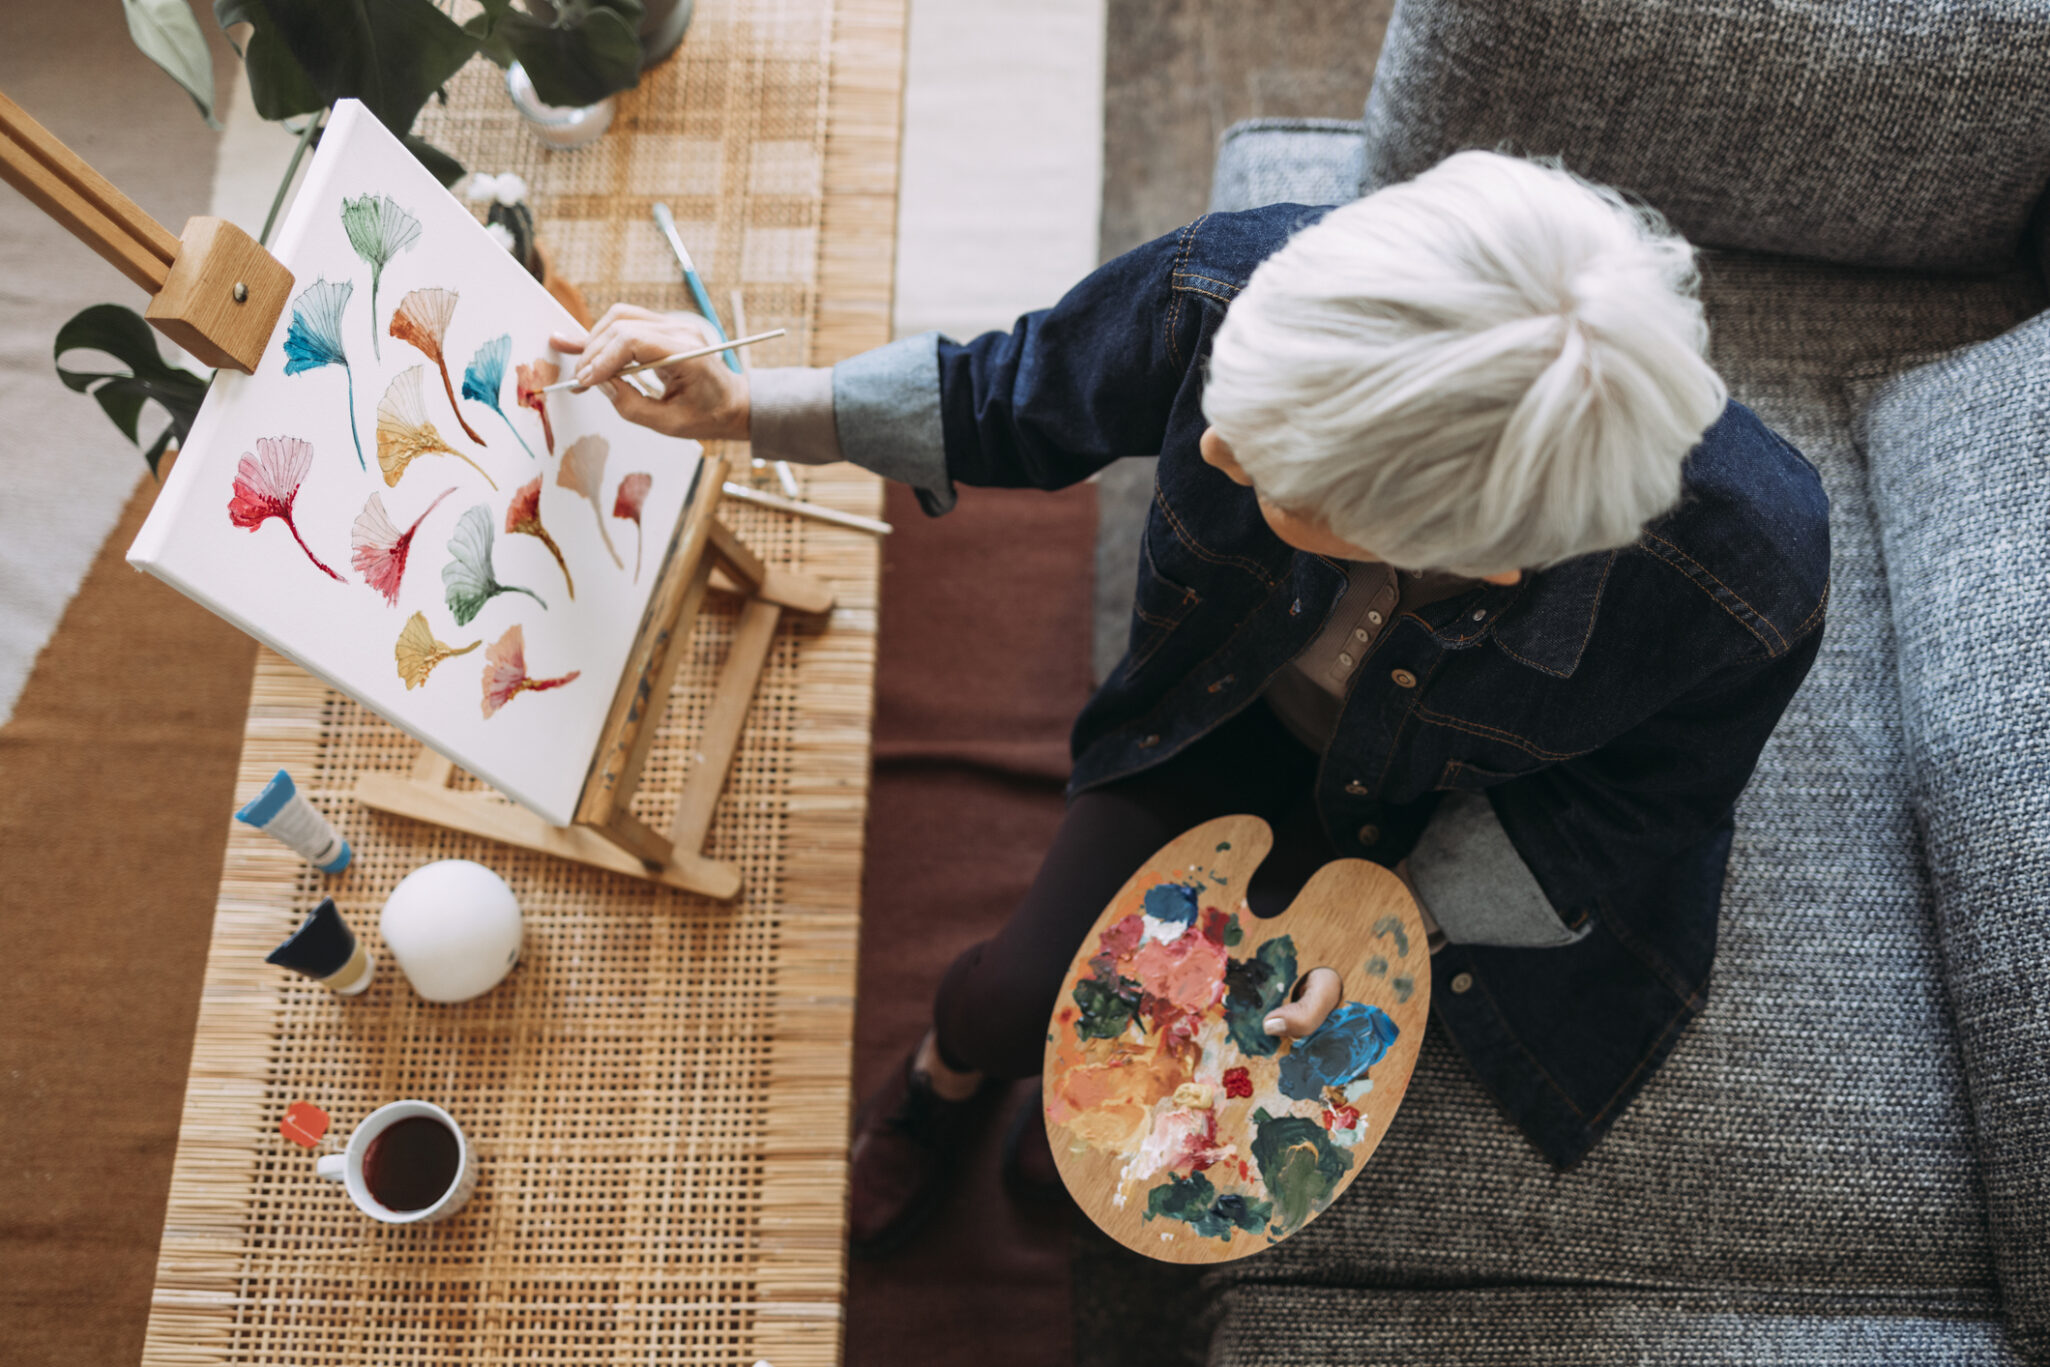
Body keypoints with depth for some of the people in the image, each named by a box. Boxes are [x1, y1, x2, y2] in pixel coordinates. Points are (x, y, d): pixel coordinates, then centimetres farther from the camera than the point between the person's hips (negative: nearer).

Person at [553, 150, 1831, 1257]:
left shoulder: (1750, 575, -39)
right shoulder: (1231, 288, -36)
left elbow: (1640, 797, -15)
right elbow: (1013, 400, -13)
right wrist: (746, 407, -18)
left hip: (1455, 808, -1)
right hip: (1234, 706, 2)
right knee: (1020, 999, -1)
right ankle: (948, 1076, 41)